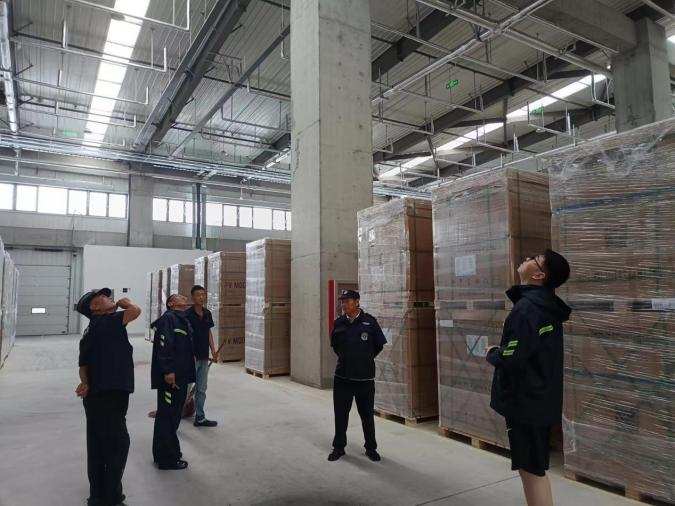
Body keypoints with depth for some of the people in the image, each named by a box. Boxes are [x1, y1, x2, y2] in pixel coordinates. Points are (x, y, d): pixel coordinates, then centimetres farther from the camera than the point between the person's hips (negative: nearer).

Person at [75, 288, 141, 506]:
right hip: (108, 396, -10)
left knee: (99, 447, 17)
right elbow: (135, 311, -25)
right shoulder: (106, 321, -11)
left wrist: (86, 383, -2)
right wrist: (122, 302, -5)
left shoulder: (90, 331, 17)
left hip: (97, 395, 10)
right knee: (117, 444, 0)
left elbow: (84, 364, 13)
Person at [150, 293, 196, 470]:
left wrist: (188, 372, 19)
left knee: (174, 414, 18)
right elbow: (163, 345, -20)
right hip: (170, 376, -10)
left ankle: (165, 451, 31)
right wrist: (168, 370, -24)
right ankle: (167, 458, 8)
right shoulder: (167, 318, -11)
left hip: (181, 375, 10)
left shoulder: (184, 320, 17)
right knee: (167, 415, -1)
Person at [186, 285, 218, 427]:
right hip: (192, 357, -7)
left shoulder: (207, 314, 7)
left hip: (204, 357, 7)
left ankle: (200, 418, 23)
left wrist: (213, 350, 7)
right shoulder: (188, 314, -13)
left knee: (201, 389, 13)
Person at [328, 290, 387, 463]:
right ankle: (339, 447, 27)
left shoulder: (369, 322, -8)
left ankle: (371, 448, 27)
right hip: (342, 377, 3)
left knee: (367, 415, 10)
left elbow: (379, 345, 2)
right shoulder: (339, 323, 1)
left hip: (365, 377, -2)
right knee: (340, 414, 10)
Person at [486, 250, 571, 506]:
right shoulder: (546, 304, 8)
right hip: (537, 399, 10)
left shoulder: (528, 307, -23)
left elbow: (511, 358, -29)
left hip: (526, 401, -10)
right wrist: (500, 352, 5)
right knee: (532, 467, 20)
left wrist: (492, 353, -9)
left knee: (532, 470, 2)